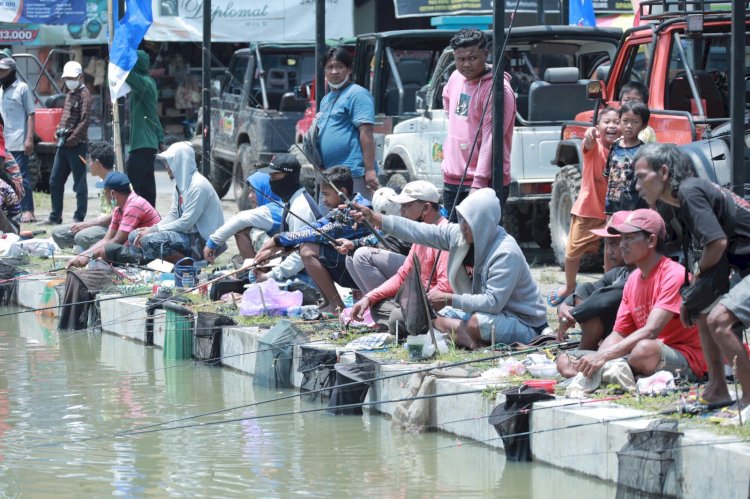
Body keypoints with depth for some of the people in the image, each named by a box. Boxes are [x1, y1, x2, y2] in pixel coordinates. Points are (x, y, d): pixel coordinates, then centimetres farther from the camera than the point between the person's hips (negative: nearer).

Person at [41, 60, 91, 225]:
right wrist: (59, 131, 7)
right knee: (54, 181, 10)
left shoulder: (84, 94, -8)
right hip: (64, 144, 9)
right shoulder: (69, 94, 19)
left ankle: (79, 217, 1)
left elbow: (84, 121, -16)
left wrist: (71, 140, -18)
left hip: (77, 144, -9)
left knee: (79, 182, -3)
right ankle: (55, 217, 18)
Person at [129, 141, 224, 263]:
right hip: (189, 235, 10)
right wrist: (150, 229, -5)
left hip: (202, 241, -10)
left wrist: (154, 230, -16)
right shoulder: (180, 184, 12)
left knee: (150, 240, -28)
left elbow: (186, 222, -22)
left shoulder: (198, 186, -18)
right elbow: (172, 216, 12)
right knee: (135, 236, 6)